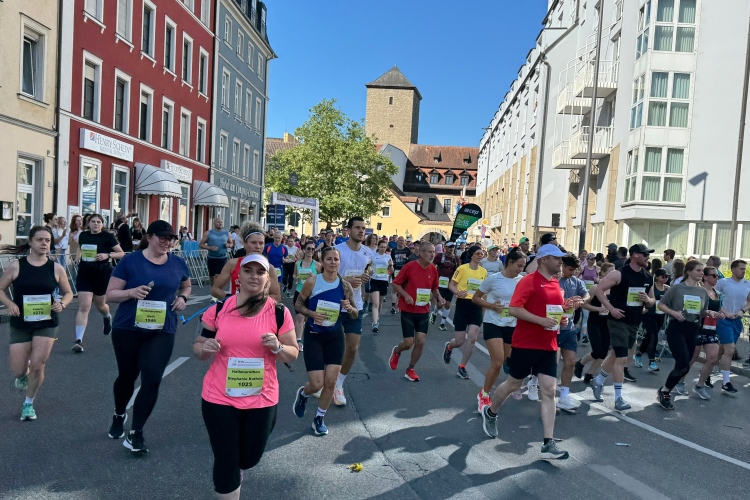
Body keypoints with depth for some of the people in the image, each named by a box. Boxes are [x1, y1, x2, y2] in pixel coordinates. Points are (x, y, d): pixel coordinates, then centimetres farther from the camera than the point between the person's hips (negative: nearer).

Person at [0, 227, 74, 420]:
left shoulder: (56, 268, -4)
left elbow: (68, 293, 6)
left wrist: (61, 304, -15)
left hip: (47, 323, 0)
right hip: (20, 323, 0)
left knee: (37, 366, -3)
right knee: (18, 371, 2)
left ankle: (29, 403, 22)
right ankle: (22, 374, 43)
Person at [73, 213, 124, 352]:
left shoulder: (108, 237, -6)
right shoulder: (83, 235, 4)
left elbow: (121, 253, -6)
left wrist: (107, 255, -20)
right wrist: (79, 257, 10)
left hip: (102, 275, -2)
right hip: (84, 274, 2)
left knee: (100, 305, 16)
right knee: (84, 307, -9)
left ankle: (107, 318, 53)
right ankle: (79, 340, -9)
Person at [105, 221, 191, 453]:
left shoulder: (178, 264, 2)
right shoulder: (130, 261, -7)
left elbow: (186, 285, 22)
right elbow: (110, 294, -4)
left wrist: (182, 298, 1)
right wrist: (131, 292, -23)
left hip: (162, 331, 1)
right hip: (128, 329, -1)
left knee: (152, 380, -9)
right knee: (127, 376, 17)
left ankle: (135, 433, 7)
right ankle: (119, 415, 48)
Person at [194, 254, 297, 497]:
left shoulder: (279, 313, -7)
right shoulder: (218, 309, -4)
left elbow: (293, 354, 0)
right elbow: (198, 348, 6)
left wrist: (278, 347, -21)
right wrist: (205, 348, -17)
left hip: (262, 399, 1)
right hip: (220, 397, 0)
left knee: (250, 457, 19)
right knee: (226, 459, 6)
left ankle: (234, 473, 55)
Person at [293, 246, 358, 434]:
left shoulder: (345, 285, -5)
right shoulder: (312, 282, -11)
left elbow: (355, 315, 3)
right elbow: (298, 304, -2)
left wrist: (350, 308, -20)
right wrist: (312, 314, -20)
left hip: (335, 336, 3)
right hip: (313, 335, -2)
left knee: (331, 382, 2)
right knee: (317, 384, -5)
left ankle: (319, 418, 27)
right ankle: (303, 394, 34)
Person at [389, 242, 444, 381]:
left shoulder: (433, 269, 0)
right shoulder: (409, 266, -14)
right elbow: (396, 283, -7)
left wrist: (439, 298, -4)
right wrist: (406, 295, -22)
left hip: (424, 311, 4)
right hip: (408, 310, -4)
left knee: (421, 341, -2)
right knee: (408, 342, -3)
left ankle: (410, 370, 19)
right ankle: (396, 352, 33)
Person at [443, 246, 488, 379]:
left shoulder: (484, 271, 6)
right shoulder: (462, 268, -8)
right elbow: (451, 285, -5)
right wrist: (458, 292, -25)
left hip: (477, 306, 4)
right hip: (463, 304, -3)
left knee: (472, 338, -10)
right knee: (460, 341, 1)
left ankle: (461, 367, 7)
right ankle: (448, 347, 40)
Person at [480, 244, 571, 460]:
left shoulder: (556, 284, 11)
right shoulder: (529, 281, -13)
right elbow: (514, 309, -21)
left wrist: (562, 318, 7)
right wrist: (541, 321, -26)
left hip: (549, 347, 7)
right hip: (525, 344, -6)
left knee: (549, 392, 1)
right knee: (513, 384, 9)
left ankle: (548, 444, 4)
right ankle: (490, 413, 36)